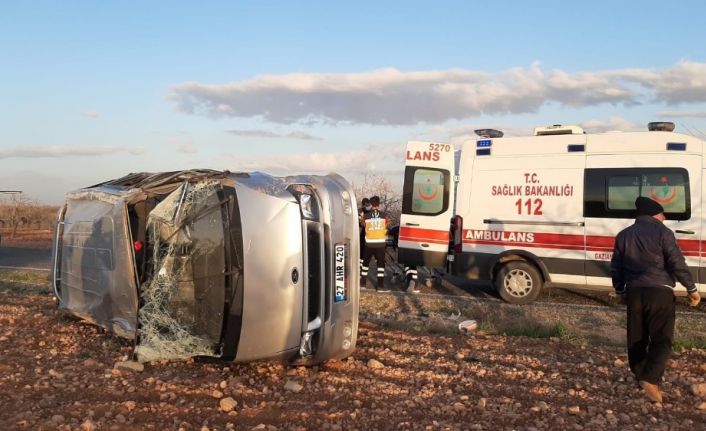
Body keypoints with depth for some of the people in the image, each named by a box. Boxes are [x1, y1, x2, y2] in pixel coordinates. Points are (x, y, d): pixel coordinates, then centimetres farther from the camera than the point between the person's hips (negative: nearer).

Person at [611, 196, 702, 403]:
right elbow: (677, 264, -9)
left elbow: (615, 268, 15)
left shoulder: (623, 235, 11)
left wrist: (620, 291, 27)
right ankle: (650, 378, -16)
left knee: (636, 339, 15)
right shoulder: (662, 232, -6)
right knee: (662, 338, -1)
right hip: (659, 292, -5)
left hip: (634, 292, 5)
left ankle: (640, 377, 24)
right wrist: (691, 289, 2)